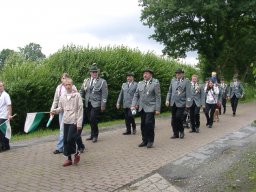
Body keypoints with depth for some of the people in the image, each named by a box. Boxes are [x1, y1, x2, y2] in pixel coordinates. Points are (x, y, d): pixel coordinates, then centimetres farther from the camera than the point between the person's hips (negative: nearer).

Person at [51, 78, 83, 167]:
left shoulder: (77, 95, -5)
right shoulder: (62, 97, 7)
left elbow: (80, 109, -7)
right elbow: (61, 108, 15)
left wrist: (79, 123, -12)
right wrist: (54, 111, -7)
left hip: (74, 121, -5)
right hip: (66, 121, 5)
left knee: (70, 139, -11)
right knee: (65, 140, 7)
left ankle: (76, 153, 16)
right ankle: (69, 159, 20)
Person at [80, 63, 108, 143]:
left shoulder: (102, 81, -1)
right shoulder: (86, 81, 10)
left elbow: (104, 94, -5)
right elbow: (81, 91, 14)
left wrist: (103, 105, -10)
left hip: (96, 104, -4)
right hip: (87, 104, 4)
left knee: (93, 120, -11)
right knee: (90, 120, 9)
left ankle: (95, 136, 7)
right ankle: (92, 135, 24)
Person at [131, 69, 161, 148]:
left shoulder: (155, 83, -4)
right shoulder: (140, 83, 11)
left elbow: (158, 97, -6)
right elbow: (136, 95, 12)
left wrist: (157, 109, -11)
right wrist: (133, 105, -1)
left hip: (150, 108, -5)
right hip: (142, 108, 5)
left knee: (149, 123, -10)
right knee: (143, 125, 8)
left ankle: (150, 141, 6)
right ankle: (145, 140, 21)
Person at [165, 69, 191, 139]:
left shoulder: (186, 81, -3)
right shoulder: (173, 80, 10)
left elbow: (188, 93, -7)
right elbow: (169, 91, 13)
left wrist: (188, 103, -12)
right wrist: (167, 100, 4)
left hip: (181, 103, -5)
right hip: (173, 103, 5)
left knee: (178, 117, -11)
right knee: (173, 119, 7)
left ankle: (181, 131, 14)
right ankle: (175, 134, 18)